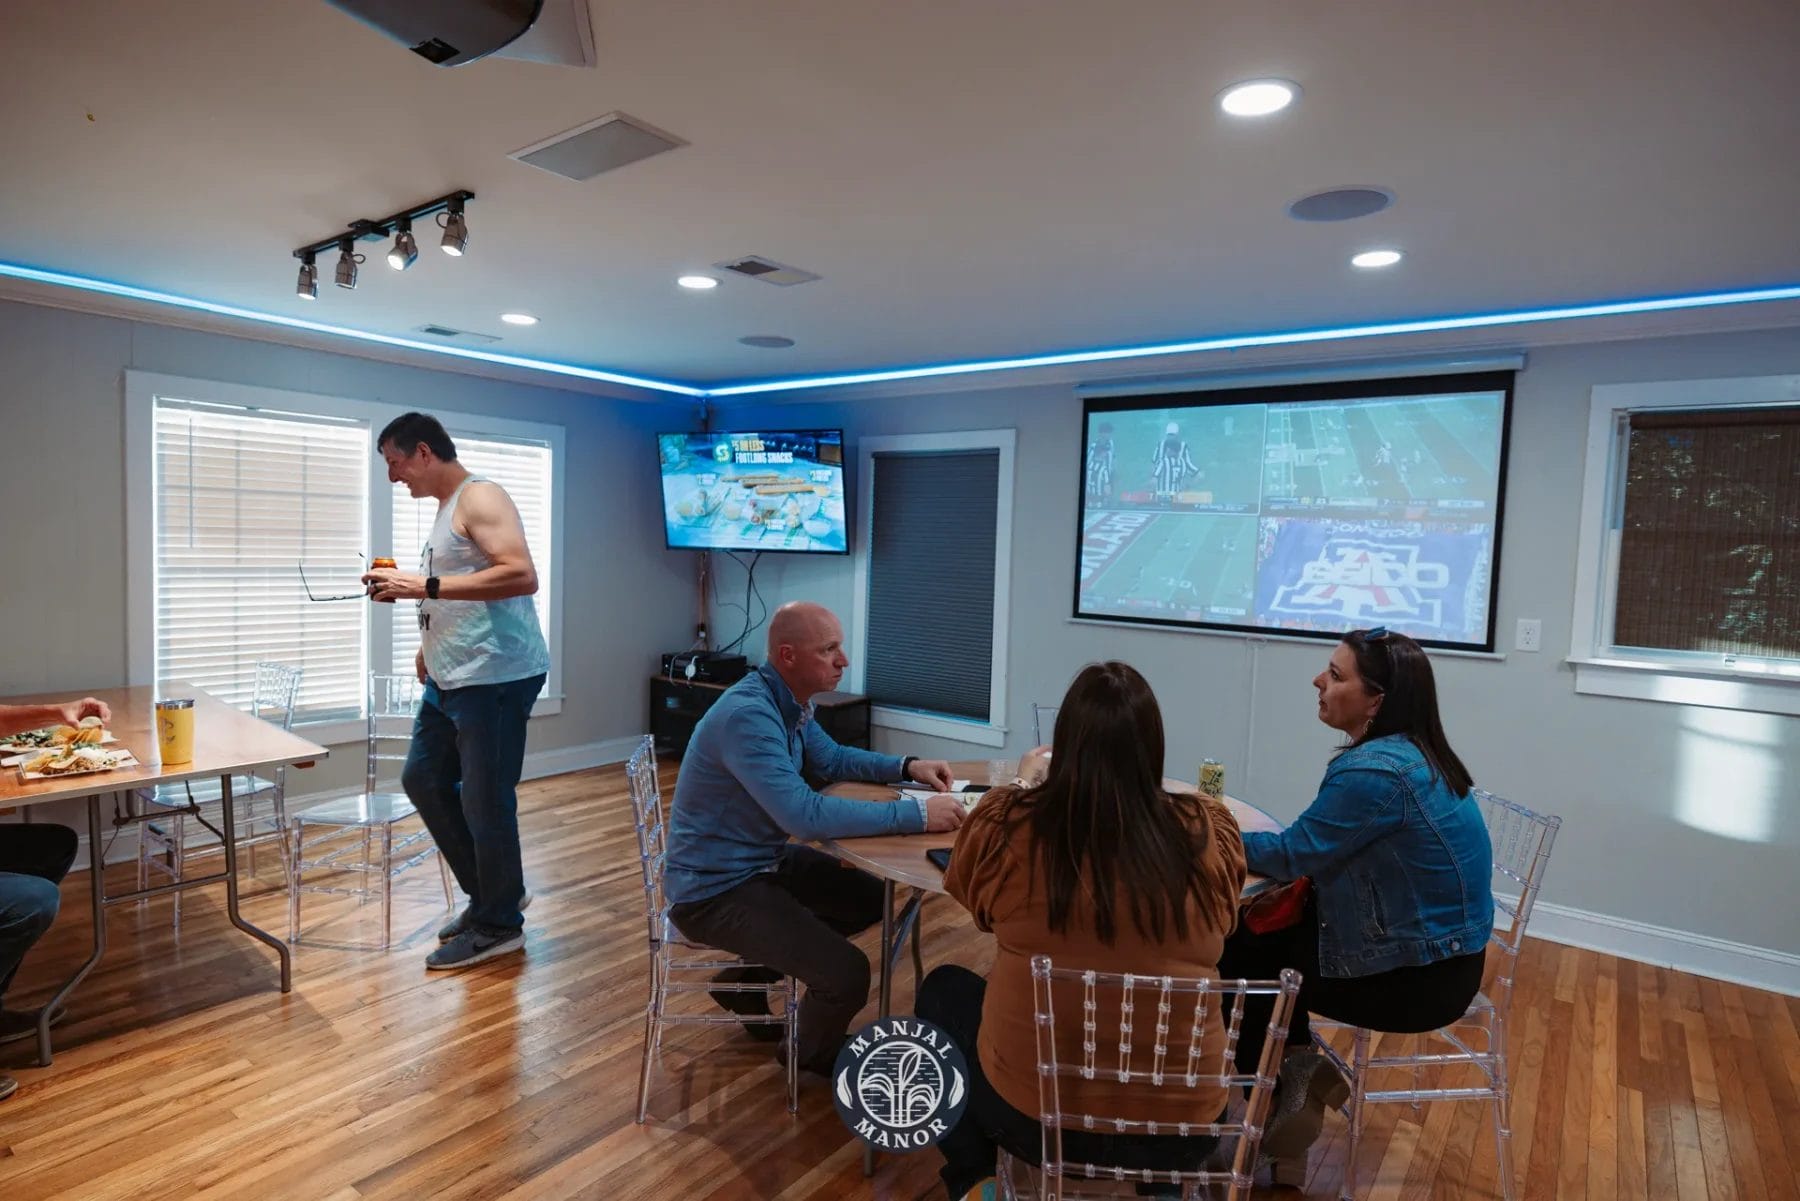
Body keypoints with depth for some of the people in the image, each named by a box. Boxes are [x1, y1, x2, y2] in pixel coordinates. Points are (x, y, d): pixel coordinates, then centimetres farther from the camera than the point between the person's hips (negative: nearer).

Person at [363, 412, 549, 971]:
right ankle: (490, 890, 29)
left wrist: (425, 585, -26)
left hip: (495, 676, -11)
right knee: (423, 778, 18)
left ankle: (499, 924, 14)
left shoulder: (480, 498, -12)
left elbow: (522, 576, -26)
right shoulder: (446, 507, 18)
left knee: (484, 801, -3)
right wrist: (430, 646, 18)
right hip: (450, 675, 11)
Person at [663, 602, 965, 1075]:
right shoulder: (747, 715, -30)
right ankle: (814, 1054, 16)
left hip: (763, 859, 10)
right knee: (847, 975, -20)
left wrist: (908, 766, 2)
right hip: (713, 889, -10)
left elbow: (832, 759, 17)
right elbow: (806, 816, -36)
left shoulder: (790, 702, 1)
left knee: (870, 898, 17)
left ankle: (747, 977, 27)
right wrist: (918, 814, -31)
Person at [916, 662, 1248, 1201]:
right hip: (1183, 1122, 2)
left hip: (1035, 1114, -1)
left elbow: (965, 887, 6)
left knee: (944, 989, 26)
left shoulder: (1010, 824, -17)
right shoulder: (1209, 833, -14)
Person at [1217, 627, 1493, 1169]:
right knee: (1256, 933, 12)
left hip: (1417, 976, -8)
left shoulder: (1374, 772, -27)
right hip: (1433, 950, 9)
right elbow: (1320, 848, 7)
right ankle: (1298, 1068, 16)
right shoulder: (1409, 754, 2)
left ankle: (1276, 1098, 24)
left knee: (1236, 958, 5)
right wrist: (1234, 837, 1)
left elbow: (1294, 855, -17)